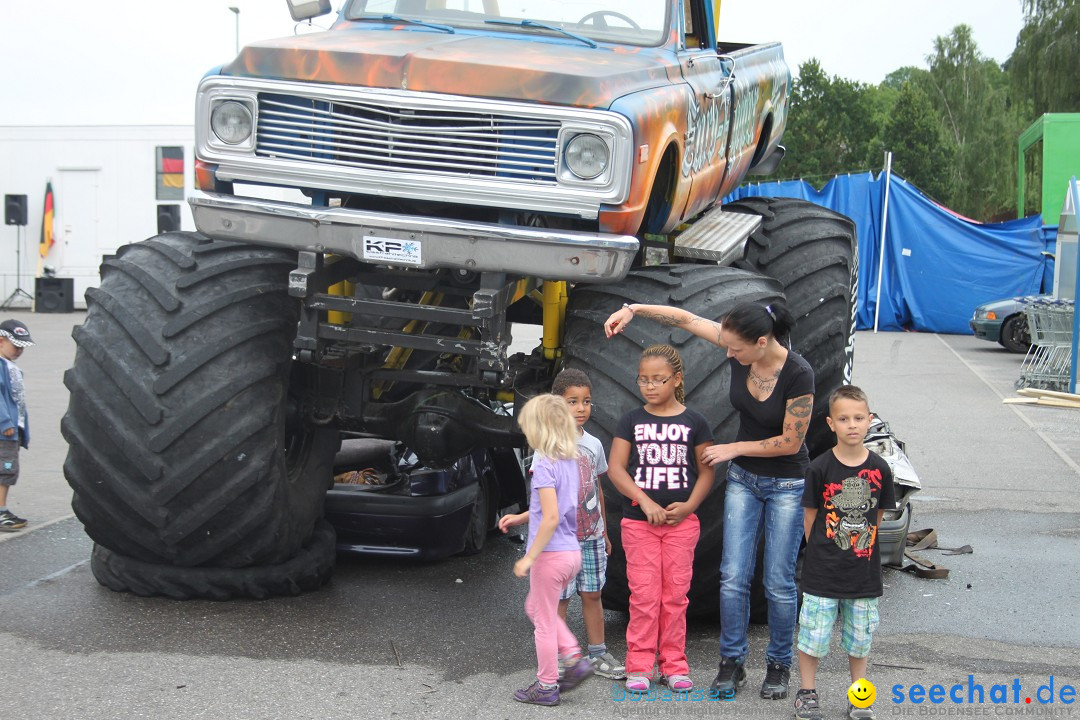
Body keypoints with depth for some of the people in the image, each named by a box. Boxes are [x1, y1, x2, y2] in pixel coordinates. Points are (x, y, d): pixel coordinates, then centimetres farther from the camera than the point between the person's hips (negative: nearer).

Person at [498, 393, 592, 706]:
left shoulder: (544, 464, -18)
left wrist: (529, 558, -18)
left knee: (544, 621, 6)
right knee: (536, 607, 26)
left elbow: (551, 518, -24)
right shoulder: (571, 462, 6)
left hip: (551, 554, -8)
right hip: (572, 551, 8)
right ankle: (574, 659, 18)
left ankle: (546, 686, 17)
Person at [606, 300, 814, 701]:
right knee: (733, 577, 1)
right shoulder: (741, 345, -13)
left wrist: (733, 449, -12)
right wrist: (633, 309, -10)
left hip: (786, 484, -5)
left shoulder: (798, 375, -27)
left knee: (779, 582, 3)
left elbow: (791, 442, -20)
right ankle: (733, 663, 13)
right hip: (743, 479, 5)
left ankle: (779, 665, 20)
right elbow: (686, 319, -4)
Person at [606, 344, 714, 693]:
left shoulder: (694, 422, 2)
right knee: (644, 595, 0)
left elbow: (706, 470, 4)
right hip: (638, 520, 0)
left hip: (681, 521, 0)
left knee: (675, 595, 5)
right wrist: (645, 501, -14)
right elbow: (616, 467, -3)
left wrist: (689, 505, -11)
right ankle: (640, 666, 8)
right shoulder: (632, 420, 2)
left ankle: (674, 665, 16)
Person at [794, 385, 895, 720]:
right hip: (822, 570, -2)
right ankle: (806, 692, 19)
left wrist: (860, 545, 7)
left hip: (864, 569, 2)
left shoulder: (879, 469, -2)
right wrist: (821, 554, 0)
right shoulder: (820, 468, -8)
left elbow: (877, 516, 9)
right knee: (814, 633, 4)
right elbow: (810, 517, 0)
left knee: (859, 636, 13)